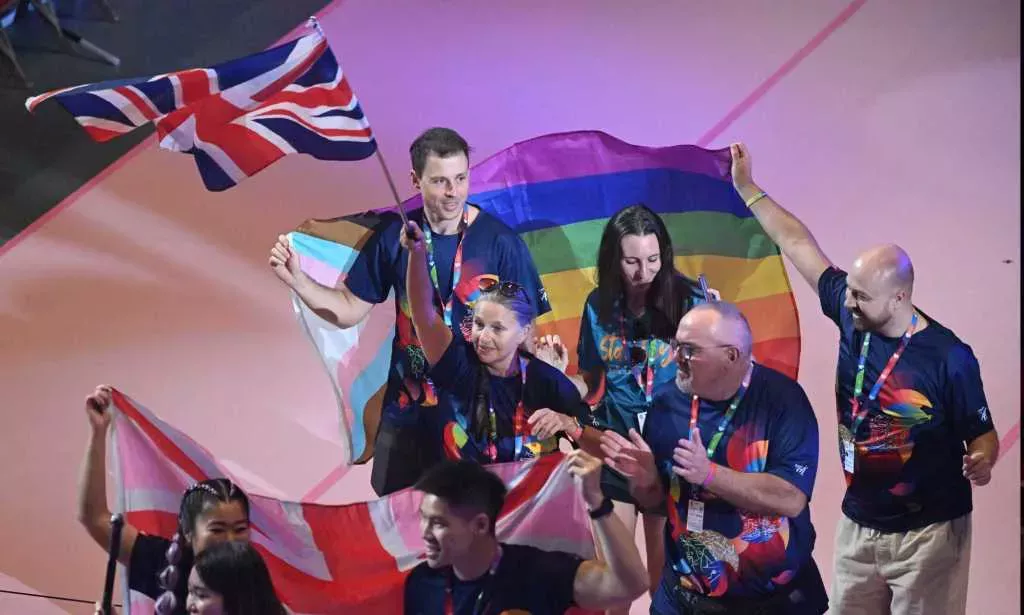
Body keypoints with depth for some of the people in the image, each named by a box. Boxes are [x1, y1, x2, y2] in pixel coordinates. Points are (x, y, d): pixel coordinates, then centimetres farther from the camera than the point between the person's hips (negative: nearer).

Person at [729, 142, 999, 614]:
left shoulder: (949, 357, -19)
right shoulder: (851, 318, -5)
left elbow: (982, 435, -9)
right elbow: (799, 244, 5)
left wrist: (981, 462, -33)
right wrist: (747, 189, 12)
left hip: (927, 534, -5)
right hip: (858, 525, 6)